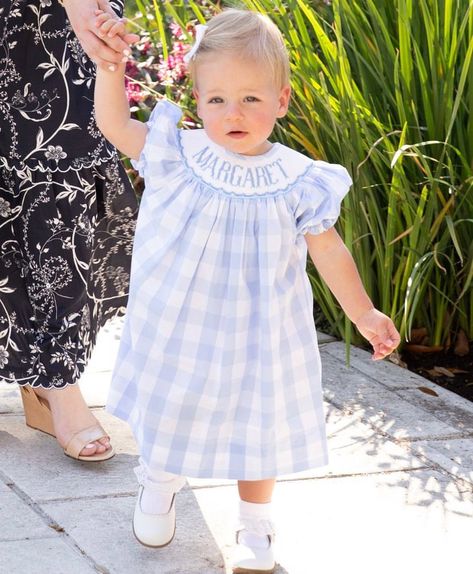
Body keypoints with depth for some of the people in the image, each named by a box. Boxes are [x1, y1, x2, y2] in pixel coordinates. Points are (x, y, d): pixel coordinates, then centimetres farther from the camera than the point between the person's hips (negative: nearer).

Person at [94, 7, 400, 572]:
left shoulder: (296, 182, -13)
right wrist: (111, 64, -23)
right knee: (168, 407, 20)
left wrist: (365, 314, 2)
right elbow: (115, 124, -8)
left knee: (256, 429, 11)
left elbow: (328, 251, -2)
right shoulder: (179, 156, -12)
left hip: (255, 336, -1)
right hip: (177, 329, 1)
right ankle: (158, 485, 50)